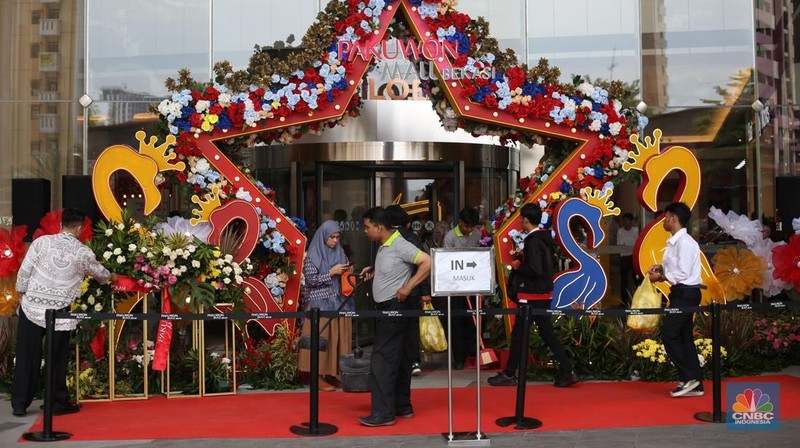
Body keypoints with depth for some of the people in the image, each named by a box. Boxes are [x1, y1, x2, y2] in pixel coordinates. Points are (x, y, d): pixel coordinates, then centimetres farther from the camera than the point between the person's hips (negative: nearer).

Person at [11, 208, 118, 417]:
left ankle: (19, 404, 16)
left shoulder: (41, 241, -1)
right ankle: (58, 403, 18)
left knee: (27, 356, 9)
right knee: (57, 358, 10)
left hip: (31, 306, 2)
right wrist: (111, 277, 40)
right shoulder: (83, 252, 0)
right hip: (59, 311, -1)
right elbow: (99, 272, 18)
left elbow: (24, 271, -2)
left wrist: (22, 296, 12)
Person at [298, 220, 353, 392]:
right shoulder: (313, 255, -5)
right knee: (321, 338, -3)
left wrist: (348, 272, -2)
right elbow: (311, 280, -12)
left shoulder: (340, 253, 11)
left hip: (339, 303, 6)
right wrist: (331, 272, -14)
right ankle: (319, 376, 2)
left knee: (339, 338, 5)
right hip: (320, 304, -6)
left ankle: (332, 373, 14)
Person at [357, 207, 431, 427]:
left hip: (394, 308, -10)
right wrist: (374, 271, 10)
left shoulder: (400, 245, -18)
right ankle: (402, 406, 24)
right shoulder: (384, 246, 11)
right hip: (387, 309, 10)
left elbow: (428, 263, -22)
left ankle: (383, 413, -5)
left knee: (382, 360, -9)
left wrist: (408, 287, -23)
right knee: (398, 359, 15)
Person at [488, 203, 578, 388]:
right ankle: (567, 372, 8)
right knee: (547, 332, 12)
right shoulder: (545, 237, 11)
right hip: (544, 293, 9)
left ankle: (509, 374, 11)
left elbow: (535, 269, -26)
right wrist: (522, 263, 11)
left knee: (518, 334, 2)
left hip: (532, 296, -9)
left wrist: (518, 266, -11)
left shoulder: (533, 241, -18)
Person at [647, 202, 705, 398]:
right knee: (683, 337, 10)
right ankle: (694, 384, 13)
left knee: (669, 334, -10)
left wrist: (660, 277, -12)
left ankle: (688, 377, -3)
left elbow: (683, 274, -21)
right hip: (681, 293, 10)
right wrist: (660, 267, 5)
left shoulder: (685, 243, -17)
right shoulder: (674, 241, 14)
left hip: (686, 293, -10)